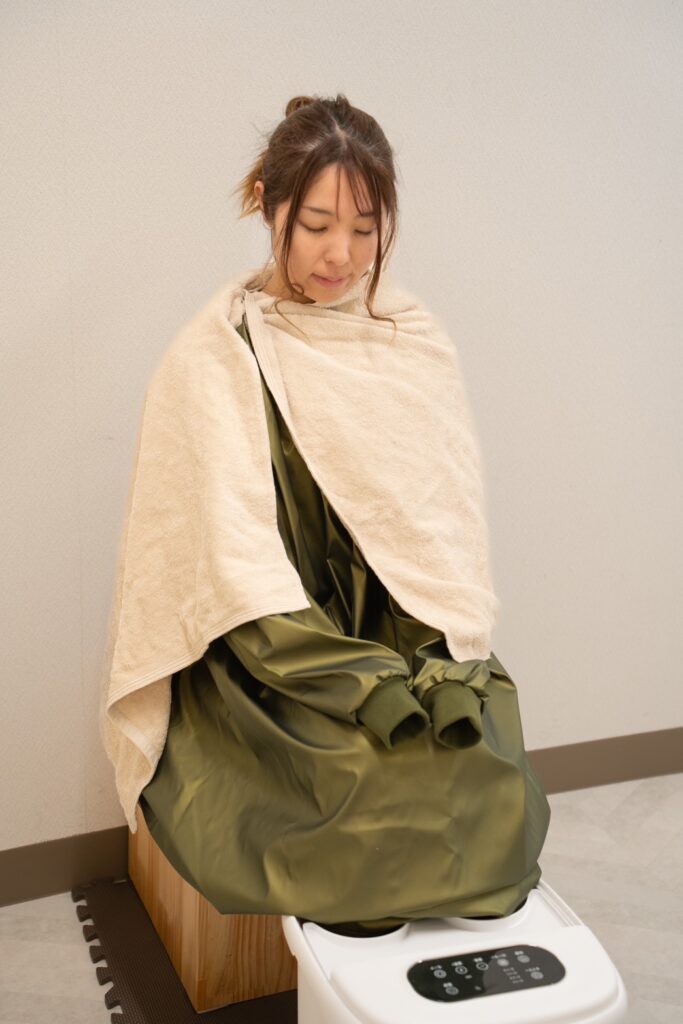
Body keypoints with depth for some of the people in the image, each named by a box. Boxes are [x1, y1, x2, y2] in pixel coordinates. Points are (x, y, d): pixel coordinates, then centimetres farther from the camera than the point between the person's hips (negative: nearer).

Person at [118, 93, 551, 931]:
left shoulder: (413, 343, 7)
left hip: (409, 639, 4)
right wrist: (364, 681, -20)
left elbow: (444, 521, 4)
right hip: (269, 667, -4)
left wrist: (444, 658, -11)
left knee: (498, 785, -18)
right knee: (400, 789, -26)